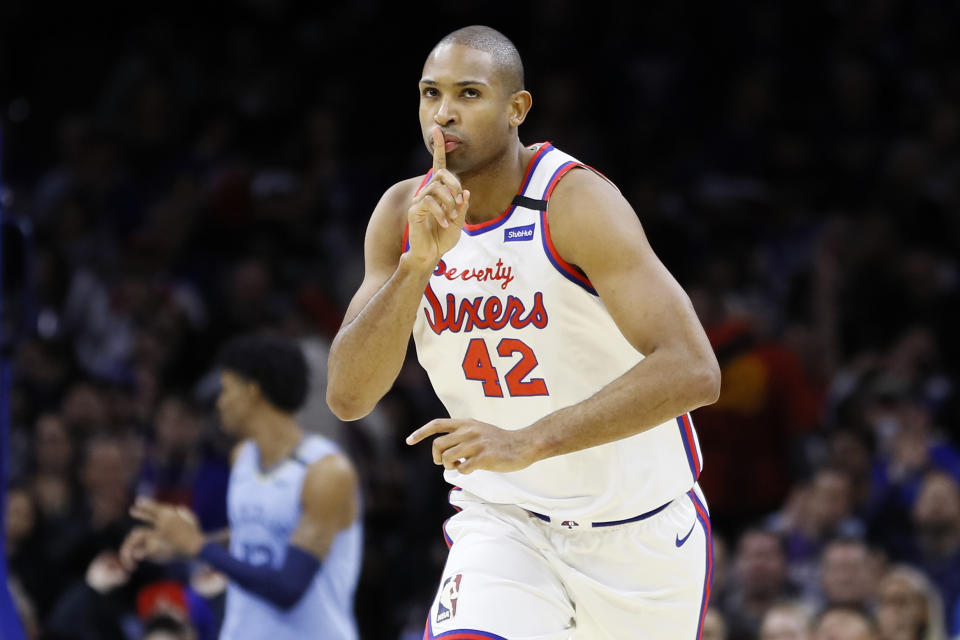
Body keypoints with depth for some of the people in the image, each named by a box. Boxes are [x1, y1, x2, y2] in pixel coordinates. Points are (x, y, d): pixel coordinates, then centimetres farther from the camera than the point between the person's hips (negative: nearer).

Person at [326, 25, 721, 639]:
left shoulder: (578, 203, -21)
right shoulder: (404, 213, -5)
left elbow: (692, 371, -31)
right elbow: (348, 396, -13)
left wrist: (528, 442, -39)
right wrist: (419, 262, -27)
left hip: (637, 529, -2)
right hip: (503, 523, 2)